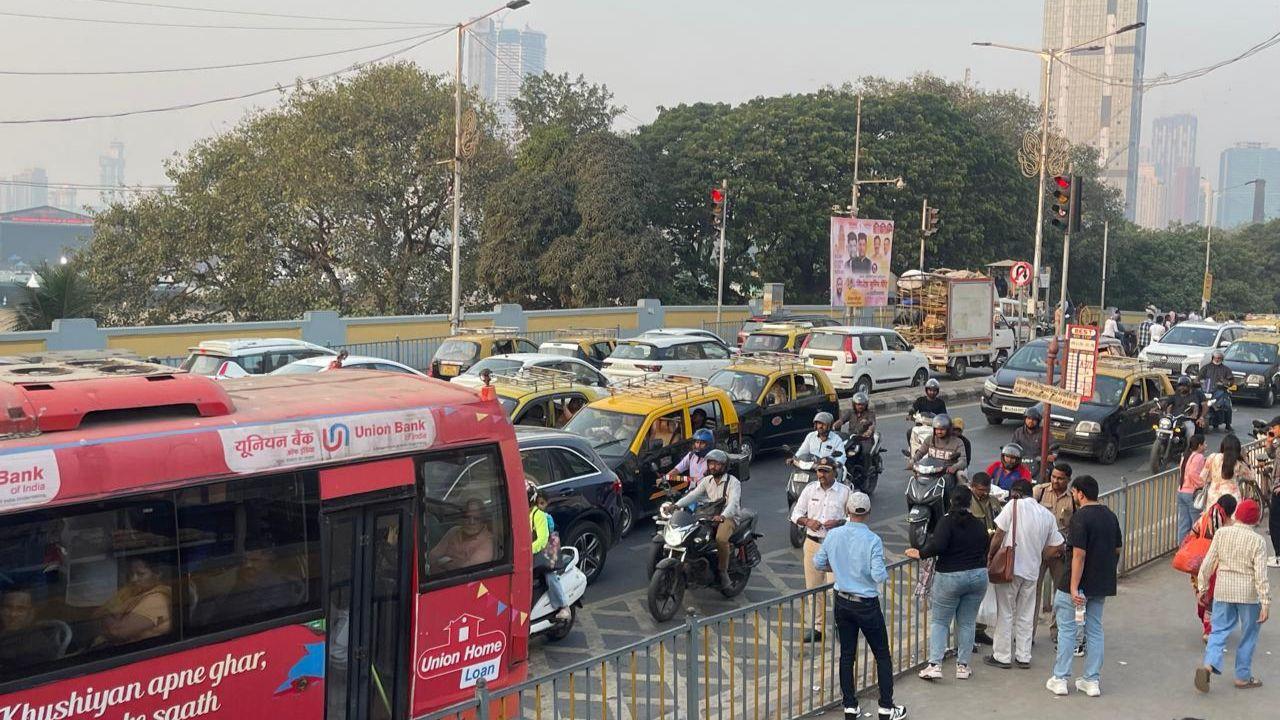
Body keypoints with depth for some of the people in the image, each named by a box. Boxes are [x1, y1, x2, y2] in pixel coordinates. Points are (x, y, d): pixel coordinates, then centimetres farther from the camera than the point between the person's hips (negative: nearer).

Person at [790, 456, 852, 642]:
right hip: (813, 543, 3)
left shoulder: (844, 491, -4)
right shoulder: (810, 489, 4)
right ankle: (816, 627, 19)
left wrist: (839, 522, -17)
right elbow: (796, 513, 8)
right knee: (813, 587, 9)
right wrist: (807, 521, -12)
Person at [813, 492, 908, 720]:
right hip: (867, 605, -4)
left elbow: (819, 563, 6)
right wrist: (885, 572, -1)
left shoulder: (833, 535, -5)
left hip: (842, 603, 4)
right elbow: (879, 575, -23)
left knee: (846, 654, 13)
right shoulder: (872, 540, -19)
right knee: (882, 656, 9)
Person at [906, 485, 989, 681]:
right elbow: (985, 549, 11)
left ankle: (934, 665, -5)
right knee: (967, 622, 13)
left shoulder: (947, 521, -11)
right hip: (978, 576, 4)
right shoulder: (979, 525, 5)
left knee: (939, 621, 5)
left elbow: (938, 545, -24)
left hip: (950, 577, -4)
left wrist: (920, 553, -10)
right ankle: (963, 666, 14)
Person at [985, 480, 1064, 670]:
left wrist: (990, 555, 3)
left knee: (1005, 613, 4)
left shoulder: (1014, 505, -8)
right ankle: (1023, 657, 19)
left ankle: (1002, 656, 9)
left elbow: (999, 535, -11)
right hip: (1032, 570, 5)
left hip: (1010, 568, -5)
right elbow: (1057, 547, 8)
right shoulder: (1047, 515, 8)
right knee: (1026, 615, 15)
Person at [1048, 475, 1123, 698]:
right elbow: (1117, 549, 13)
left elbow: (1079, 555, -22)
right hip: (1102, 584, 7)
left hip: (1078, 585, -7)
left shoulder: (1080, 517, -17)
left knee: (1067, 629, 4)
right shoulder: (1110, 515, 7)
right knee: (1095, 630, 13)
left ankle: (1060, 679, 8)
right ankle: (1092, 680, 16)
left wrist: (1074, 588, -21)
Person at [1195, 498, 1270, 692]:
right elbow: (1261, 574, -13)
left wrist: (1202, 586, 11)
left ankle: (1208, 665, -15)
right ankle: (1243, 677, 19)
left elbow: (1208, 562, 0)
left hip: (1223, 590, 3)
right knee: (1248, 635, 13)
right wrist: (1266, 602, -10)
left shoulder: (1221, 533, -2)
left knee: (1219, 630, 7)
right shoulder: (1257, 541, -11)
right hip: (1248, 593, -2)